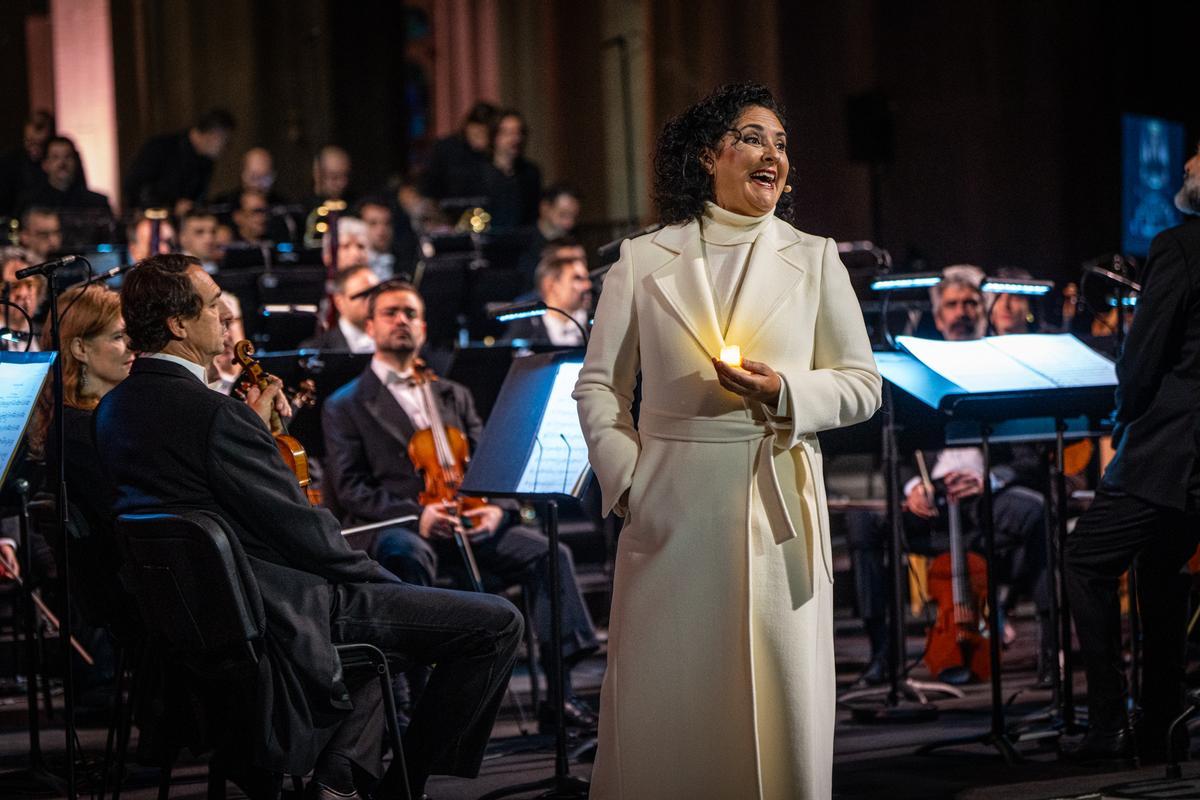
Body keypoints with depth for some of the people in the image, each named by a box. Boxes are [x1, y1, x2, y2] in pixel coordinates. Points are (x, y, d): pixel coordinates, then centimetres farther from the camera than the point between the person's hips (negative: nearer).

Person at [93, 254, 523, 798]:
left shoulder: (113, 411, 6)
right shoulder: (213, 413, -22)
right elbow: (303, 530, -18)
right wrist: (385, 580, -2)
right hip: (282, 613, -10)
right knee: (495, 623, -8)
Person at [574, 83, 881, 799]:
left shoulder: (815, 260, 11)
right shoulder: (643, 261, 8)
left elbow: (862, 384, 10)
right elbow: (600, 385, 9)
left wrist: (785, 391, -9)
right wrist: (625, 479, -4)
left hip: (777, 504, 0)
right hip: (674, 505, 0)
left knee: (782, 698, -1)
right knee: (666, 703, 1)